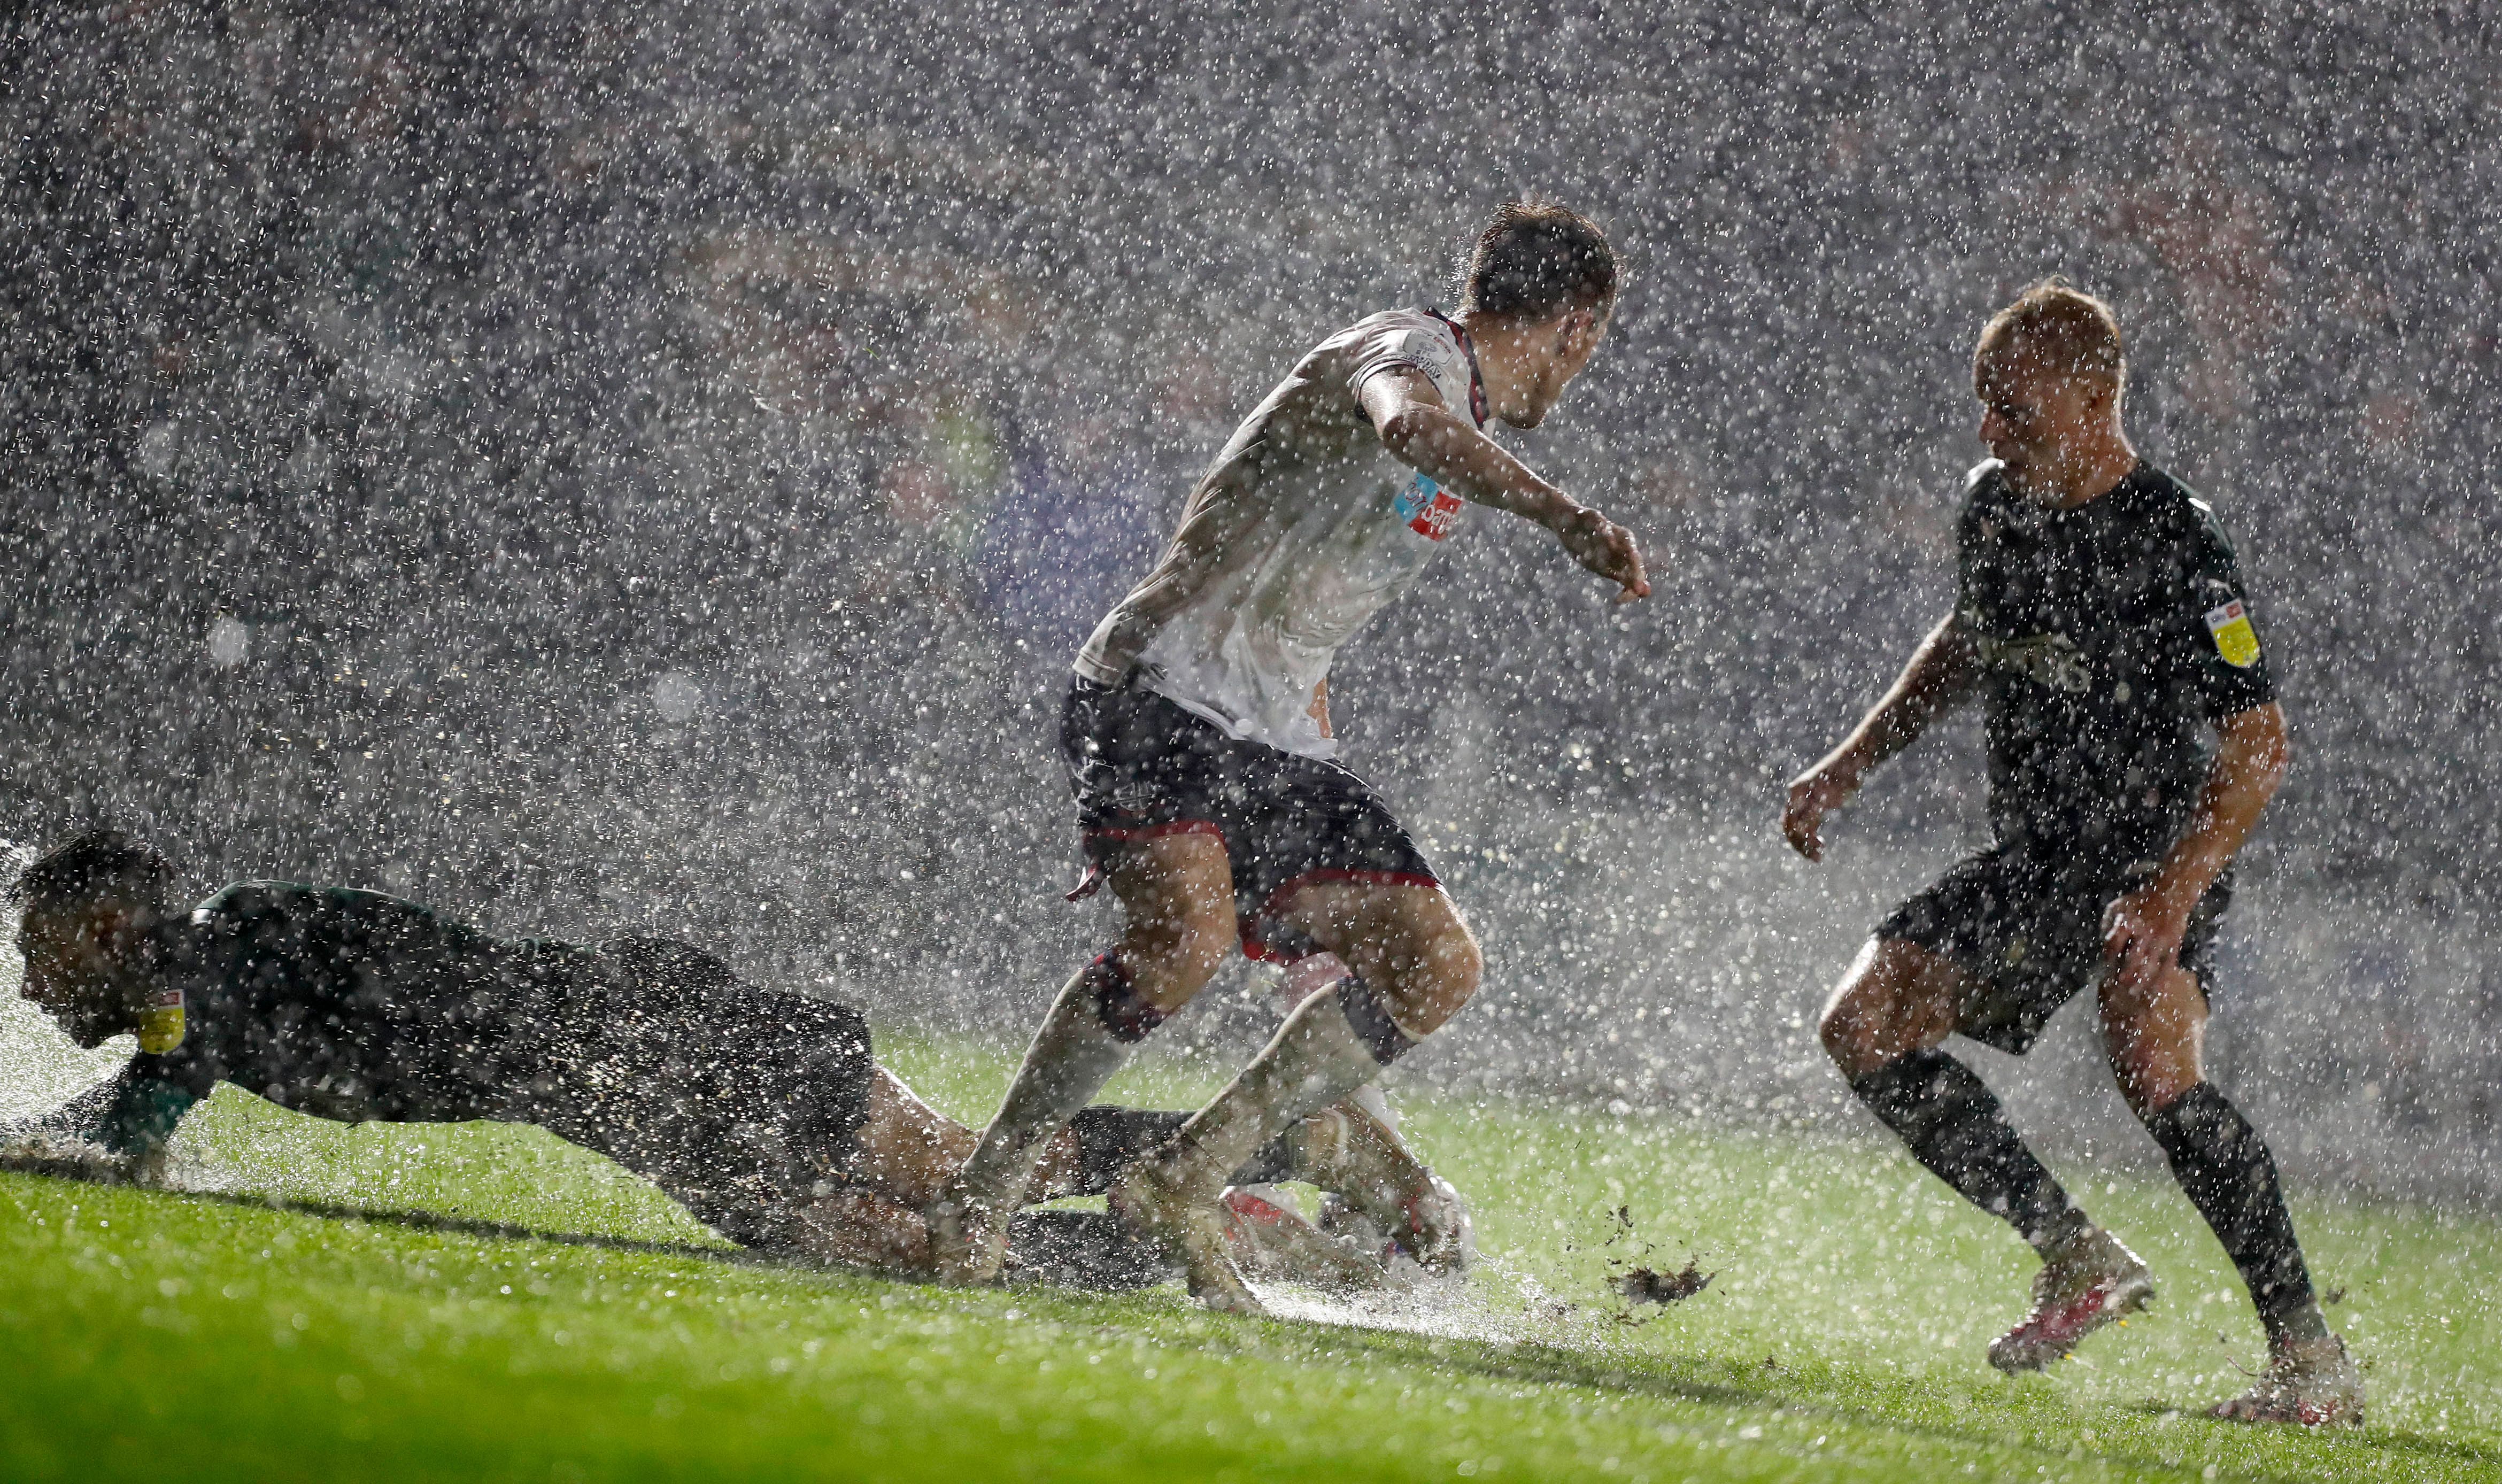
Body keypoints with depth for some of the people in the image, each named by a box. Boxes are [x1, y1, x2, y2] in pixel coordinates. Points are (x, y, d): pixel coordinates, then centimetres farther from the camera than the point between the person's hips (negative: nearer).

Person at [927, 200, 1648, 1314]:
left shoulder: (1463, 426, 23)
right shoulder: (1413, 349, -6)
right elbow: (1407, 427, -34)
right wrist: (1564, 515, -47)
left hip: (1273, 742, 9)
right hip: (1157, 693, -9)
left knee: (1436, 968, -3)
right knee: (1185, 938, -31)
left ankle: (1181, 1186, -1)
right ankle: (979, 1195, -17)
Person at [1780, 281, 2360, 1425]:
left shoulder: (2173, 545, -20)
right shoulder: (1995, 505, 2)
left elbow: (2257, 747, -22)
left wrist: (2170, 896, -34)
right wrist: (1848, 767, 17)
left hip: (2158, 850, -8)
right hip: (2033, 860, 8)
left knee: (2147, 1062, -32)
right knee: (1863, 1028, -1)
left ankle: (2311, 1358, -29)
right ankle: (2081, 1262, 5)